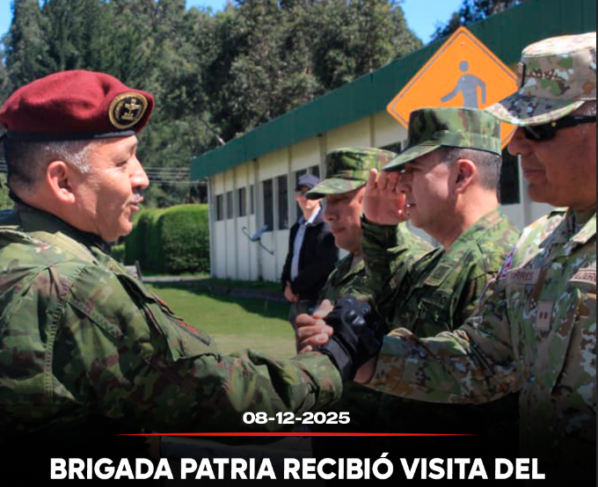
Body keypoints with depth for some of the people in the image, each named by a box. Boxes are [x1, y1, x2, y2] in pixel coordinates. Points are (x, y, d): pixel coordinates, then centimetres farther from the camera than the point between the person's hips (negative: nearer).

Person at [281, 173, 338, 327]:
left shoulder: (326, 225, -9)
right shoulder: (296, 228, 18)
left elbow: (323, 264, -18)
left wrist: (295, 287, -11)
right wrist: (287, 286, 1)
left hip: (316, 299, -9)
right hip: (297, 299, 9)